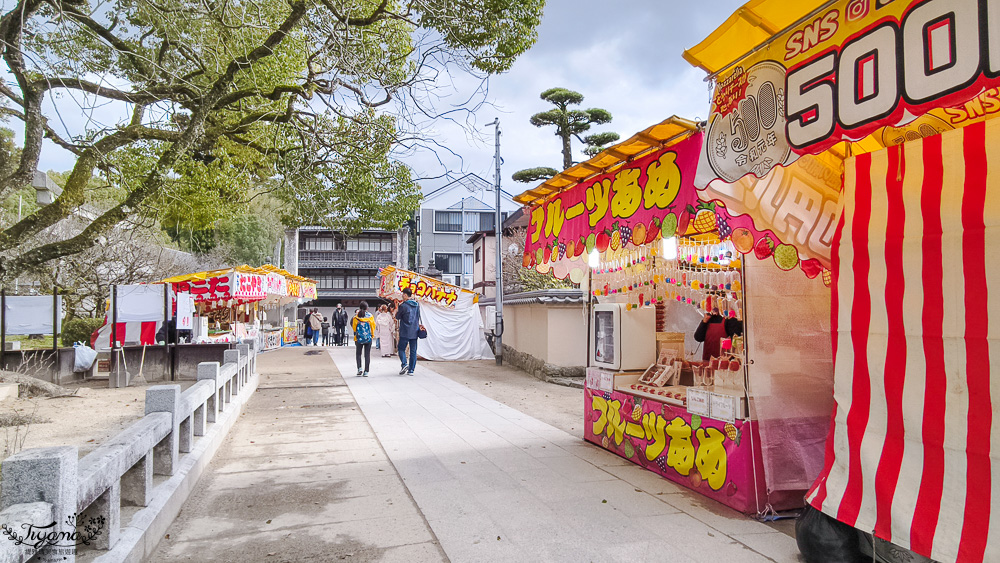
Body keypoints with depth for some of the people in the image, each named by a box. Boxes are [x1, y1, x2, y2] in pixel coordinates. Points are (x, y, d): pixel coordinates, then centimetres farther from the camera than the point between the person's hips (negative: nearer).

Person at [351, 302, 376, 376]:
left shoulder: (356, 317, -5)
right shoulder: (370, 316, -6)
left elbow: (353, 327, 4)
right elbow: (373, 326, 2)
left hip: (359, 338, 0)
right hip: (368, 338, 0)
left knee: (358, 353, 16)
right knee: (367, 355, 5)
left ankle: (359, 368, -1)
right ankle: (366, 372, 2)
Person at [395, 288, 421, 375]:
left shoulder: (403, 305, -11)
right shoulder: (417, 305, 7)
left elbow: (398, 316, 0)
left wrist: (396, 311, 13)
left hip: (405, 332, -5)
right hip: (414, 332, 5)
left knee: (401, 349, 7)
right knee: (413, 351, 8)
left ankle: (404, 364, -14)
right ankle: (411, 369, 9)